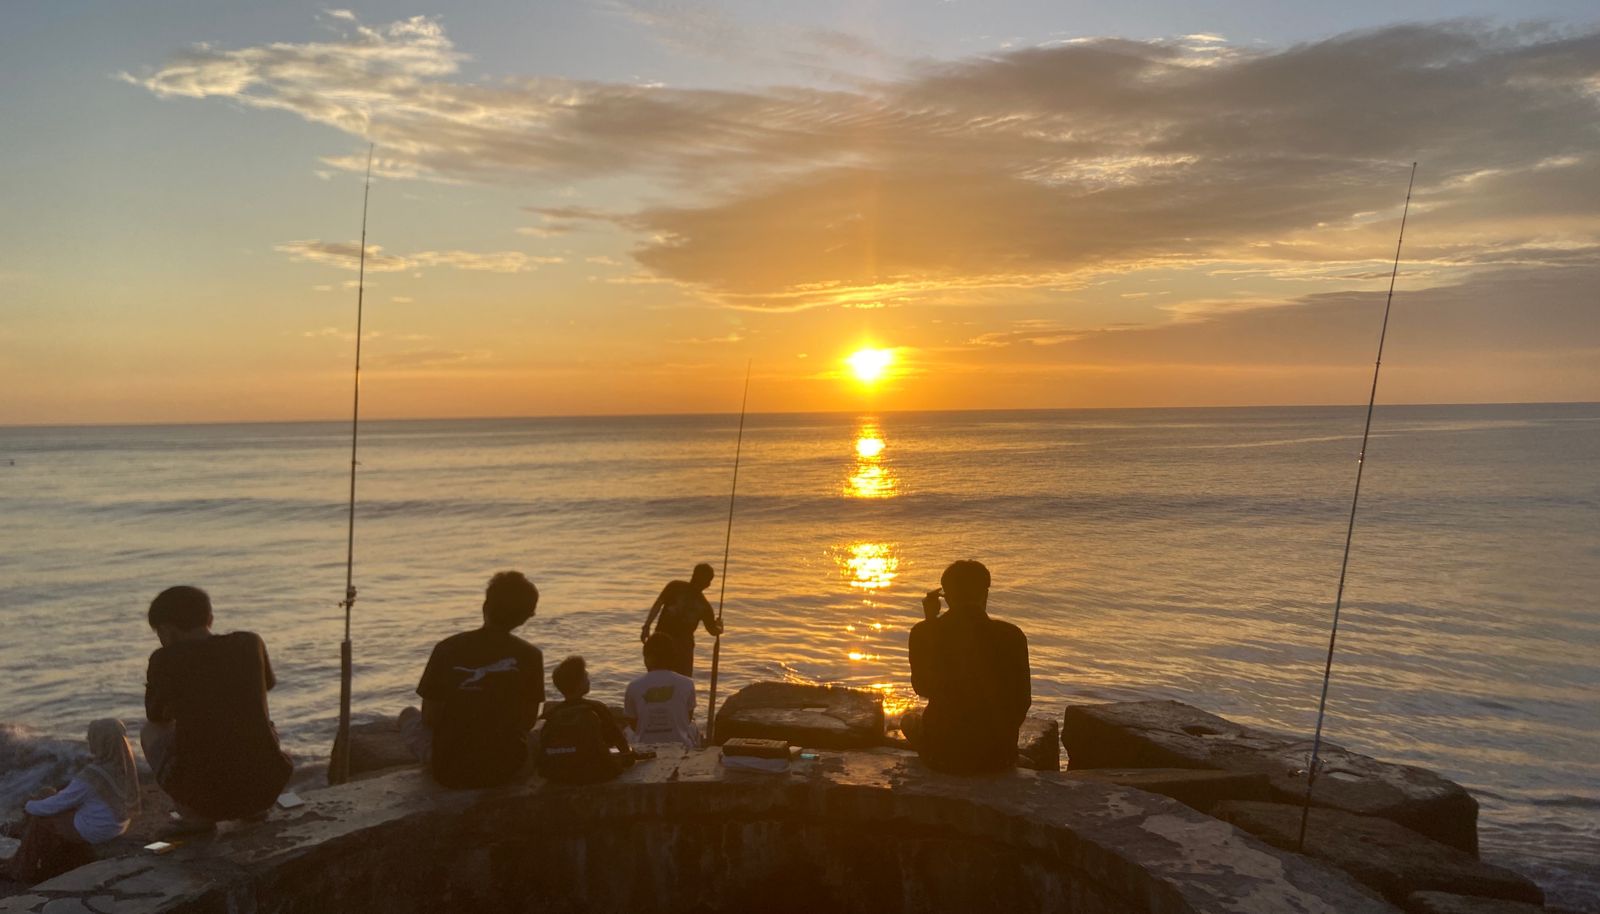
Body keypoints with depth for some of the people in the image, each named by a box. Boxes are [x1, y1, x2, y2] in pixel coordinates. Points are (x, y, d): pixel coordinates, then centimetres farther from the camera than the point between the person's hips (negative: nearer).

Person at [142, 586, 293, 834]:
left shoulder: (167, 659, -4)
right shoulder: (251, 643, 4)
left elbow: (156, 716, 14)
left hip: (203, 795, -3)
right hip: (265, 787, 3)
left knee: (151, 731, 25)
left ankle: (197, 816, 9)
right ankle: (254, 806, 17)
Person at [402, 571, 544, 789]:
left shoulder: (447, 649, -11)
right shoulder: (530, 656, -9)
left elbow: (429, 717, -4)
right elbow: (528, 721, -1)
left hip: (450, 771, -2)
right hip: (507, 768, 2)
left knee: (408, 714, 26)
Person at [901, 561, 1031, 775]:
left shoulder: (923, 633, -10)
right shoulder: (1011, 636, -11)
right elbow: (1022, 701, -3)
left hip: (941, 755, -1)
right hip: (997, 756, 1)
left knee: (909, 719, 33)